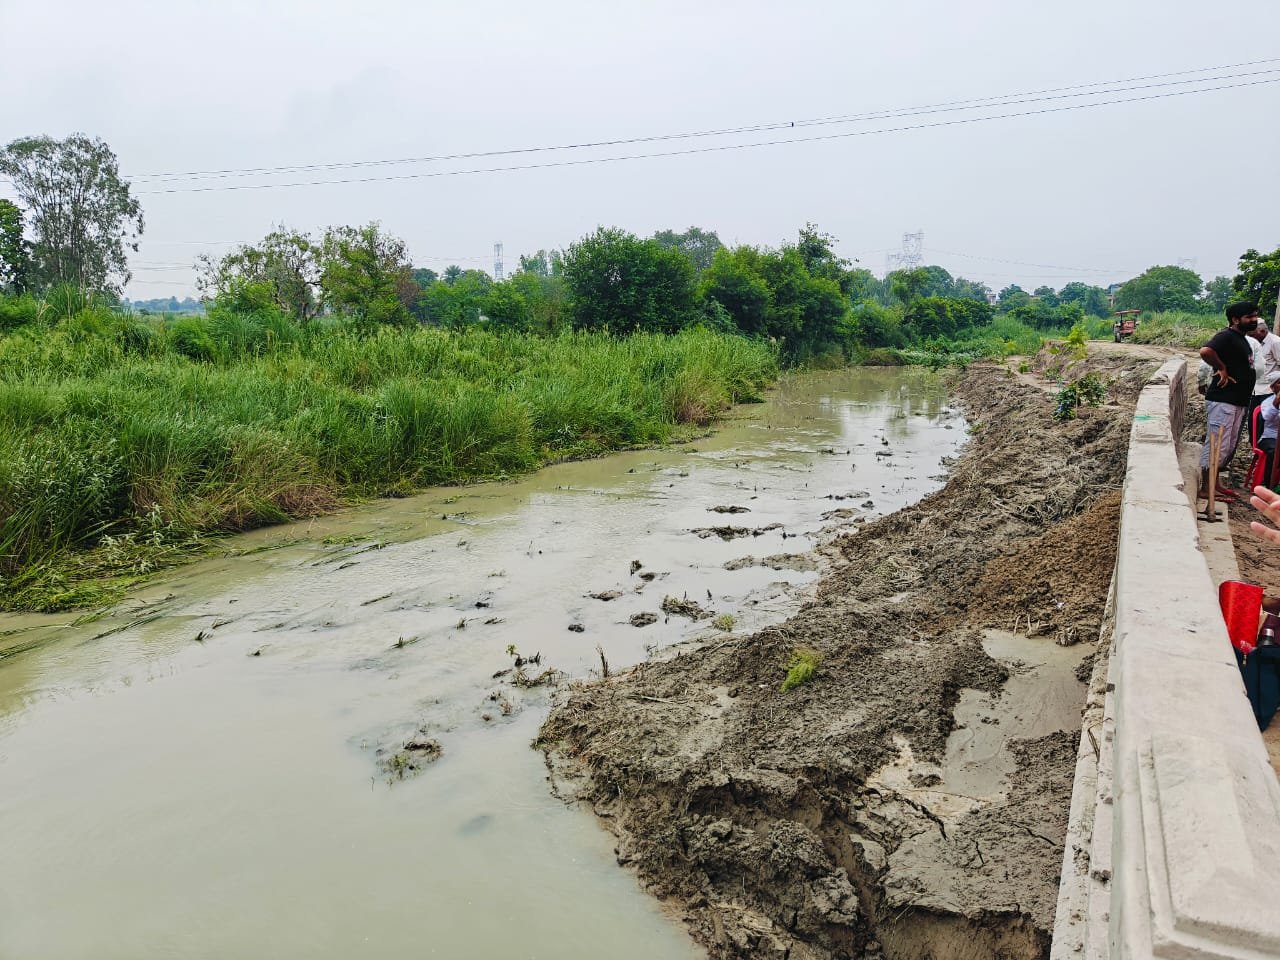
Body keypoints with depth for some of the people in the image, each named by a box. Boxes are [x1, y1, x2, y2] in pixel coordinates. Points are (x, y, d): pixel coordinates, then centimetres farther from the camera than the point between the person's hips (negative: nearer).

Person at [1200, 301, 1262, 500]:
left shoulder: (1241, 338, 16)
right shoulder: (1226, 336, -15)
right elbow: (1206, 351, -35)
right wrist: (1221, 368, -22)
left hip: (1237, 401, 10)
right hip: (1222, 400, -10)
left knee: (1229, 445, 16)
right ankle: (1206, 488, 0)